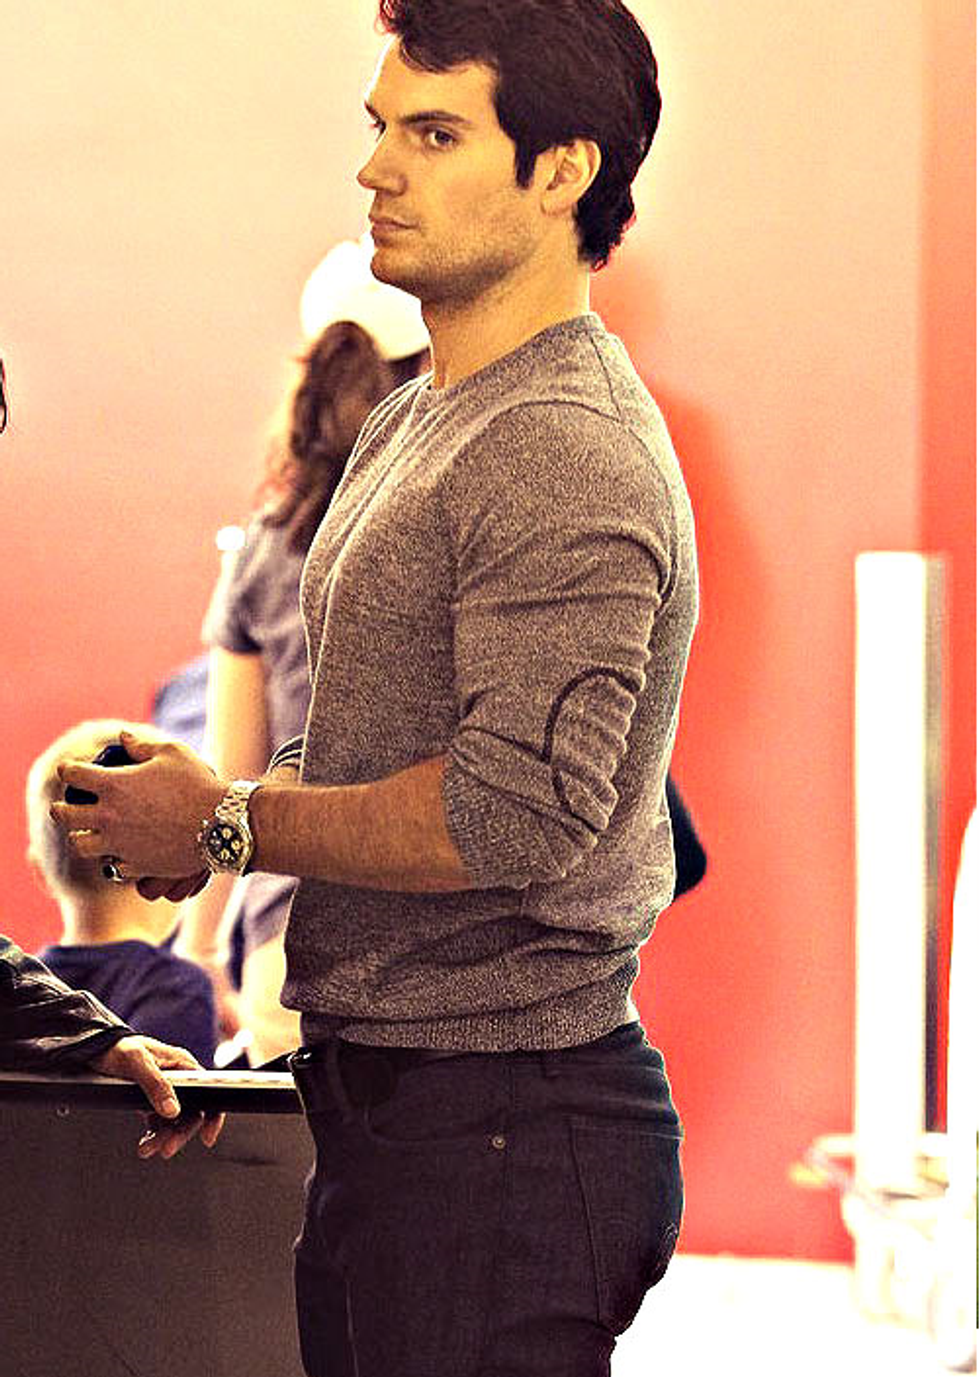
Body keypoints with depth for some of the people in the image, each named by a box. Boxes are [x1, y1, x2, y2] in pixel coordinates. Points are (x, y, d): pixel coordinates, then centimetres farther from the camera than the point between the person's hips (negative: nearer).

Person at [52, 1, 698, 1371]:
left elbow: (518, 811, -26)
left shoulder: (568, 454, -17)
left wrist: (232, 824, -14)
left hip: (505, 1128, -10)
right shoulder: (417, 422, 16)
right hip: (384, 1103, 10)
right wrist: (211, 813, 6)